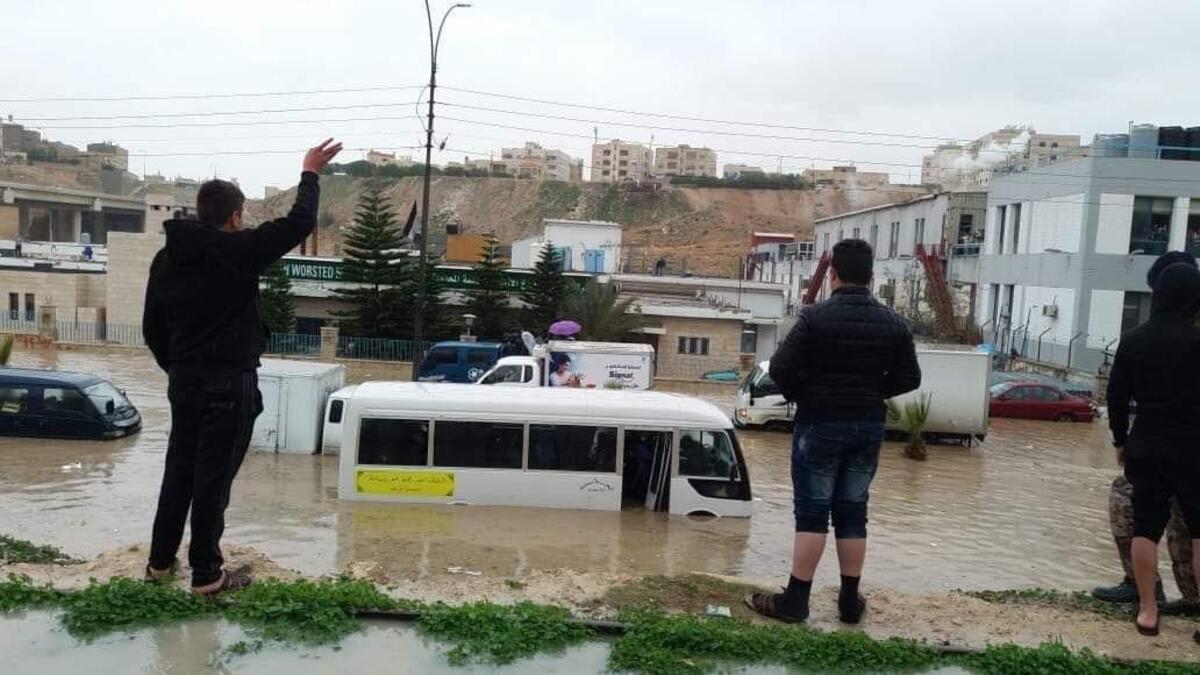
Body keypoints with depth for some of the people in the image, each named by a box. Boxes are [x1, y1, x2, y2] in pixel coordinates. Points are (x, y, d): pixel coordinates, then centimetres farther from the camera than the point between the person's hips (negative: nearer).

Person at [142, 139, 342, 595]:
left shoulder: (166, 258, 7)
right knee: (214, 478, 1)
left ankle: (160, 562, 28)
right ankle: (206, 574, 10)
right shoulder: (237, 250, -14)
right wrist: (310, 174, 2)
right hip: (230, 383, -7)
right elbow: (299, 224, -11)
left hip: (183, 381, 7)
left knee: (179, 471, 18)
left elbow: (152, 329, 12)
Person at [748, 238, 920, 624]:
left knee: (812, 512, 2)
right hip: (868, 428, 4)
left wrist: (797, 394, 3)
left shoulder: (815, 318, -14)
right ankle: (850, 602, 20)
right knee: (852, 512, 13)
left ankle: (795, 601, 6)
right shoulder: (893, 324, 1)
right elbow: (908, 379, 5)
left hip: (820, 425, -4)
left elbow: (780, 368, -16)